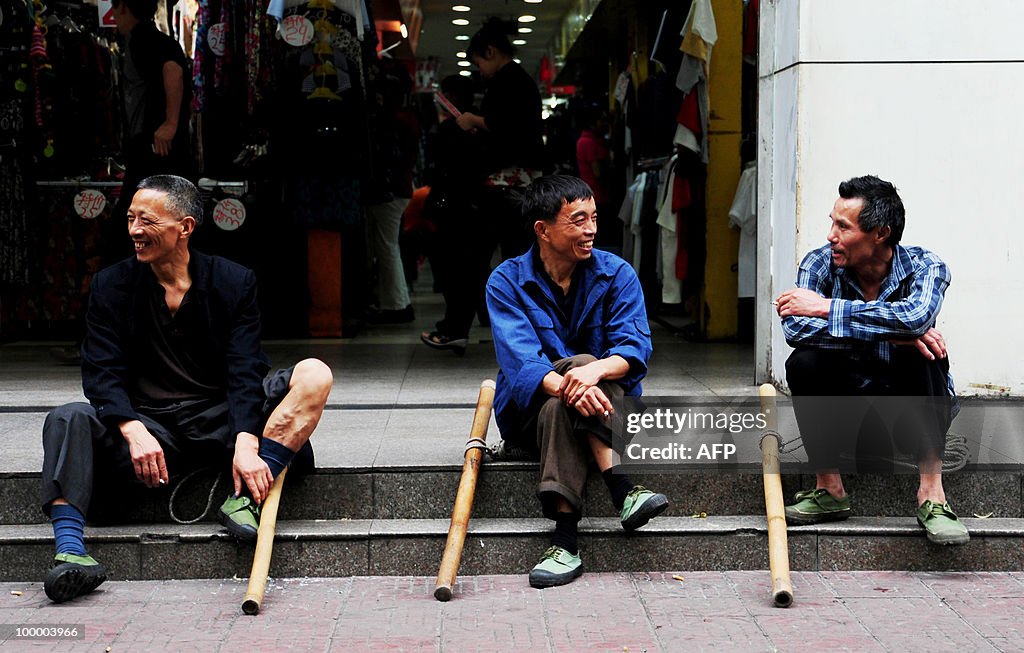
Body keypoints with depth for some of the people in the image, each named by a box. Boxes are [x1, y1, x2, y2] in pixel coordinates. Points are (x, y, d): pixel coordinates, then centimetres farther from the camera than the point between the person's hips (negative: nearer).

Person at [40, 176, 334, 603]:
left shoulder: (233, 282, 2)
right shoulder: (111, 286, 5)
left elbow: (244, 373, -8)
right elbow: (103, 375, -5)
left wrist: (245, 443, -27)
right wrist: (135, 432, -26)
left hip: (221, 419, 0)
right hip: (149, 424, 0)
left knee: (314, 375, -21)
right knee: (68, 420, -27)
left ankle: (244, 500, -30)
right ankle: (70, 550, -41)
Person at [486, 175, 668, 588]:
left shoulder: (617, 274, -1)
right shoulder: (506, 282, -6)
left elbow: (636, 349, -14)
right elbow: (519, 359, -21)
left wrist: (595, 370, -37)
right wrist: (564, 385, -42)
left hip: (608, 405, 1)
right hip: (528, 410, -1)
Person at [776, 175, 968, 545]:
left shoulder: (925, 268, -14)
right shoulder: (821, 263, -10)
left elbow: (915, 316, -39)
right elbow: (794, 327, -28)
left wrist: (825, 308, -33)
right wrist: (888, 333, -35)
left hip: (913, 405, -1)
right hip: (849, 399, 2)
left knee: (925, 355, -31)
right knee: (804, 362, -26)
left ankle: (931, 493, -28)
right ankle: (829, 489, -13)